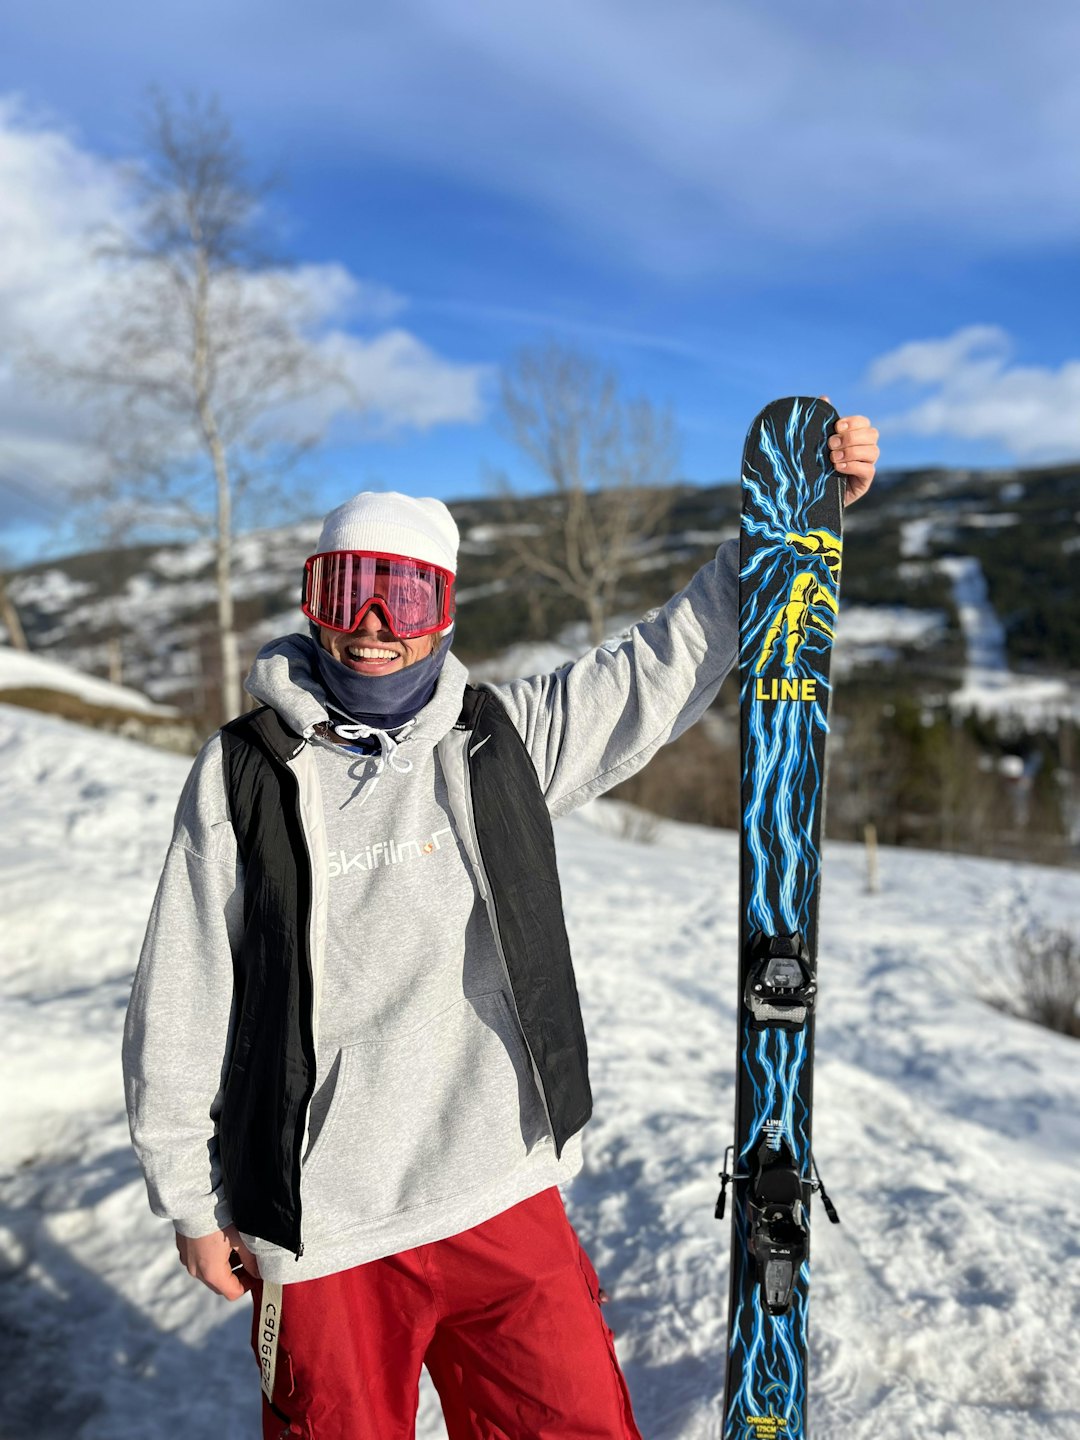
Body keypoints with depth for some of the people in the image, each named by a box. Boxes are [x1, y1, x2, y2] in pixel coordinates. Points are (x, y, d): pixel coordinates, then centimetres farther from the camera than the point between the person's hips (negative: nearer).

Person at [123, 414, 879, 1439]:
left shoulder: (503, 740, 2)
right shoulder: (244, 775, -4)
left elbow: (666, 665, 4)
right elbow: (179, 1007, 0)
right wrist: (192, 1201, 3)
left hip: (505, 1200, 2)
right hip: (321, 1228, -2)